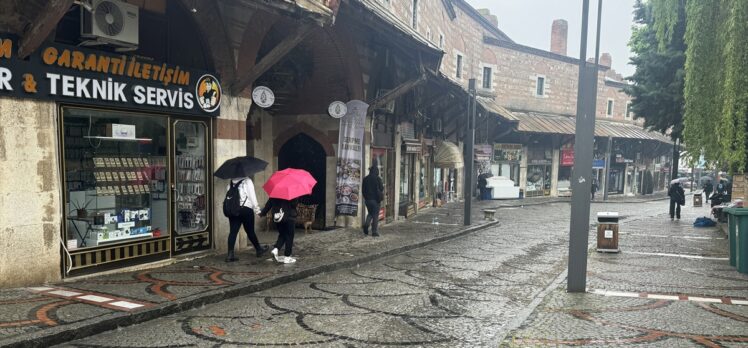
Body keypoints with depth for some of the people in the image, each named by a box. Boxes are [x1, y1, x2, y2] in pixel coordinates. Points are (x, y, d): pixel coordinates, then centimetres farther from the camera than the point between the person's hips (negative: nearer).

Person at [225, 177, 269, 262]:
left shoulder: (230, 183, 12)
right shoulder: (247, 181, -2)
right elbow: (252, 195, -7)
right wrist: (256, 208, -3)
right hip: (246, 209, -4)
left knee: (233, 232, 1)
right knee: (250, 231, 8)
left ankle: (230, 254, -5)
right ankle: (259, 249, 26)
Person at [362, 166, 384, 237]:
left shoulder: (365, 179, 4)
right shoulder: (378, 179, -10)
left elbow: (363, 190, 8)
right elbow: (381, 189, -7)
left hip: (367, 199, 4)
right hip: (375, 199, -4)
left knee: (370, 213, 20)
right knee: (375, 215, 2)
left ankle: (366, 224, -5)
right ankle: (374, 232, 0)